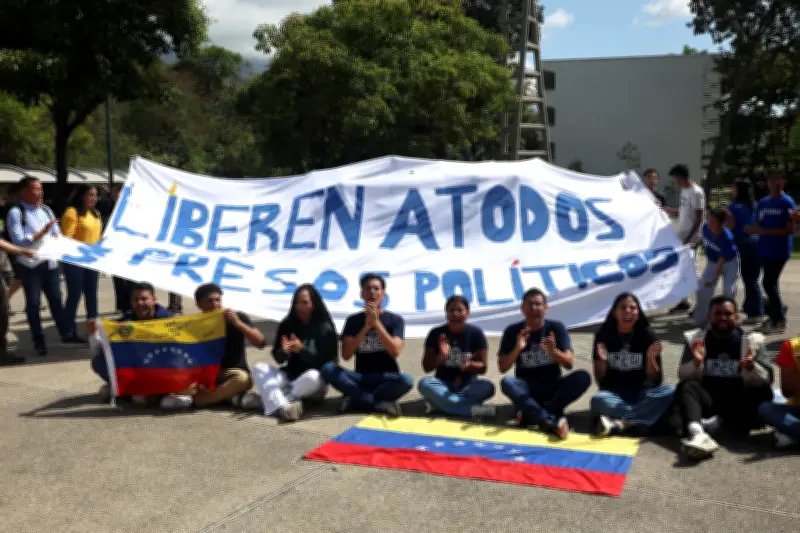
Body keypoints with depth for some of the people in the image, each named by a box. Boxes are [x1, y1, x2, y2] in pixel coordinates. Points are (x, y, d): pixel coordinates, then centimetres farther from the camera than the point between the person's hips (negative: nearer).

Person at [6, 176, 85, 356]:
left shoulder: (46, 210, 10)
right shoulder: (16, 213, -8)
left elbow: (57, 234, 14)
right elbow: (18, 241, -16)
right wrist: (42, 232, -19)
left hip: (50, 262, 5)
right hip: (30, 265, -5)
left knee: (56, 299, 10)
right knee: (33, 302, 5)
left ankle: (67, 336, 14)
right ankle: (38, 341, 14)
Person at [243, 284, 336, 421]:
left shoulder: (325, 328, -8)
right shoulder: (287, 325, 2)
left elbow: (324, 360, -13)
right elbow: (279, 359, 0)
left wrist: (302, 349, -27)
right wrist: (284, 351, -24)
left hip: (315, 384, -4)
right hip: (290, 376, 4)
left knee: (313, 376, -37)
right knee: (259, 367, -17)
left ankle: (264, 399, -28)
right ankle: (282, 406, -41)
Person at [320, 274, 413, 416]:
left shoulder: (395, 320, 1)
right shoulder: (353, 320, 5)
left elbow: (395, 351, -14)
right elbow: (346, 355, -8)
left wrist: (376, 322, -20)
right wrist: (367, 326, -17)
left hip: (386, 378, -2)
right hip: (361, 378, 2)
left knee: (406, 380, -34)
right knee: (327, 369, -25)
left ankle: (356, 398, -19)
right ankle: (380, 403, -25)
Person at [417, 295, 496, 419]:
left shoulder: (476, 333, -3)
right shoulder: (436, 333, -3)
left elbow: (482, 368, -3)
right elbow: (427, 367, -2)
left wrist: (470, 365, -25)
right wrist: (441, 356, -21)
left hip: (468, 384, 0)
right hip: (443, 384, 0)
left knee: (488, 386, -30)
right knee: (424, 383, -31)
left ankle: (442, 403, -25)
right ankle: (471, 409, -35)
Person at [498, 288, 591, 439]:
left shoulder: (556, 328, -2)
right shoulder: (513, 331, -2)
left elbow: (569, 364, -9)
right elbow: (503, 368, -7)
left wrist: (553, 351, -29)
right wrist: (517, 349, -24)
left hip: (553, 387, 1)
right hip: (527, 389, -1)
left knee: (583, 377, -25)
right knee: (507, 382, -32)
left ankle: (532, 415, -26)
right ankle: (552, 422, -40)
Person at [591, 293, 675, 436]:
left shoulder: (647, 335, -3)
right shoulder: (603, 335, -4)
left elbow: (656, 381, -4)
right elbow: (600, 380, -1)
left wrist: (651, 358, -21)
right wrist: (602, 360, -20)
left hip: (640, 393, 2)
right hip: (613, 394, -2)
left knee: (670, 392, -28)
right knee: (597, 400, -34)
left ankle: (619, 424, -33)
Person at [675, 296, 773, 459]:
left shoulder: (752, 340, 4)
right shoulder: (696, 338, 5)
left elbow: (767, 379, -3)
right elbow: (683, 377, -2)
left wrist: (751, 367, -24)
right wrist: (696, 363, -23)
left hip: (739, 403, 0)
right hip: (708, 400, 0)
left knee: (763, 391, -29)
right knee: (686, 387, -30)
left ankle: (715, 422, -29)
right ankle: (697, 433, -57)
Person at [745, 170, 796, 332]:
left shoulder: (787, 202, -8)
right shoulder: (763, 202, 12)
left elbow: (790, 229, -13)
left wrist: (766, 231, -20)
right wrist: (752, 229, -10)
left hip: (779, 251, -6)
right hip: (764, 249, 6)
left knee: (769, 283, -7)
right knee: (771, 283, 13)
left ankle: (778, 319, 5)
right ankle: (777, 313, 27)